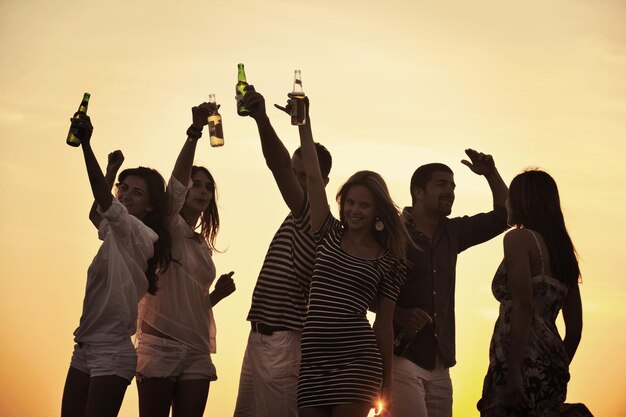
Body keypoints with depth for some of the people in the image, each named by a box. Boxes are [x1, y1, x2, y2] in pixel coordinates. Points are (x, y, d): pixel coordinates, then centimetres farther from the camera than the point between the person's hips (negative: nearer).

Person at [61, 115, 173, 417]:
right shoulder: (115, 233, 15)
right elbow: (96, 214, 36)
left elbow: (104, 202, -29)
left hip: (112, 351, -9)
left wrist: (86, 144, -34)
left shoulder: (139, 234, -12)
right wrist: (112, 171, 27)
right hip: (84, 348, 9)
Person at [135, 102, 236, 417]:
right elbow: (175, 184, -18)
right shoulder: (170, 230, 1)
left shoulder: (204, 246, 19)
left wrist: (219, 293, 5)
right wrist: (195, 131, -29)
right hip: (160, 345, -6)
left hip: (196, 352, 6)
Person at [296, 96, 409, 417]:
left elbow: (384, 323, 8)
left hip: (357, 359, -2)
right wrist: (304, 122, 2)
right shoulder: (329, 236, 11)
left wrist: (386, 383, 9)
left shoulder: (389, 261, 7)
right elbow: (312, 176, 6)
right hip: (314, 357, 2)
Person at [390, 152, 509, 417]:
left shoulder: (452, 233, 14)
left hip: (439, 363, 7)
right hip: (401, 356, -6)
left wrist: (491, 174, 5)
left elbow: (502, 216, 18)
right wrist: (400, 314, -22)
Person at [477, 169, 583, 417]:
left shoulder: (519, 238, -4)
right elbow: (575, 327, 20)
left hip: (524, 368, -8)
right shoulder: (564, 250, 19)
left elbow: (522, 306, -16)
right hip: (552, 370, 8)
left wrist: (513, 372, -20)